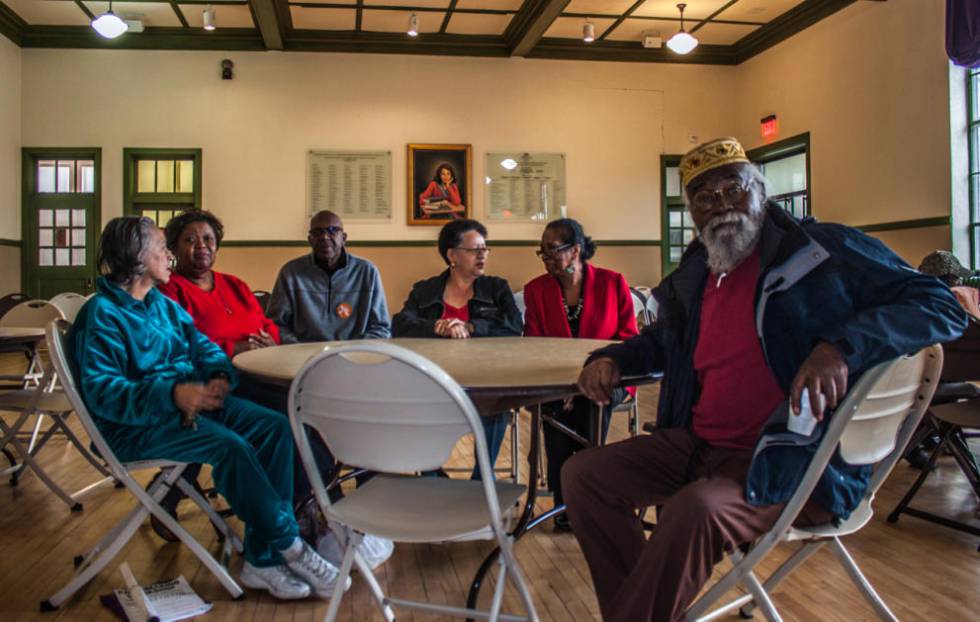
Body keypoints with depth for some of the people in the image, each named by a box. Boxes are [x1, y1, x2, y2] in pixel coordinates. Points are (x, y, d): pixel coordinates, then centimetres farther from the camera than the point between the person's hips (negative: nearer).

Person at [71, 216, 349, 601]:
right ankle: (291, 546, -15)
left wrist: (219, 376, -11)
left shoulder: (164, 305, 16)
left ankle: (263, 558, -16)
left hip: (190, 400, 8)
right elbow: (101, 391, -18)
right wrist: (172, 394, -31)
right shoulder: (101, 315, -9)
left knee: (275, 427, -14)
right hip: (137, 424, -8)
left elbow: (202, 346, 13)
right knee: (230, 446, -32)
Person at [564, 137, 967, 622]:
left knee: (696, 509, -34)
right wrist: (611, 358, 10)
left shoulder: (824, 250, -6)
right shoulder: (694, 275, 12)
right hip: (697, 445, 7)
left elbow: (942, 307, -10)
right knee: (582, 474, -3)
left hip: (795, 460, -7)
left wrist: (841, 347, -27)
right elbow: (663, 339, 32)